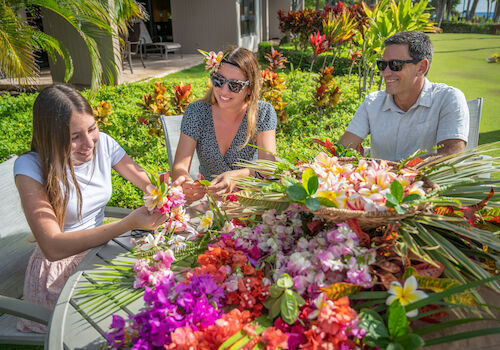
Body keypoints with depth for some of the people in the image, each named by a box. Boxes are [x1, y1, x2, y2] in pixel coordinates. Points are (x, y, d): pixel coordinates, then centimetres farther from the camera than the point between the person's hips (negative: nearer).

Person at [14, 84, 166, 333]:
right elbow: (52, 247, -30)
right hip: (59, 266, -5)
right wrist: (128, 224, -39)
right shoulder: (31, 168, -21)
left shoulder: (103, 143, -7)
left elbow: (149, 183, -2)